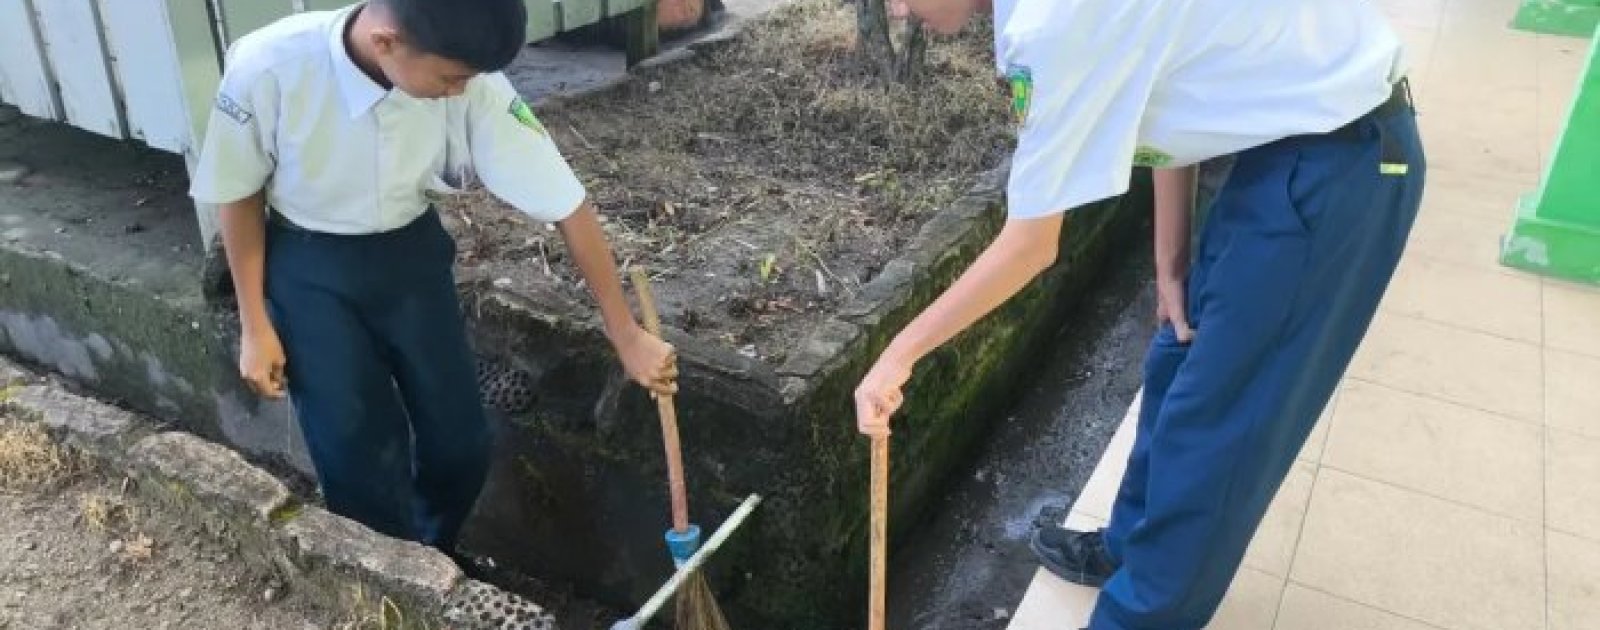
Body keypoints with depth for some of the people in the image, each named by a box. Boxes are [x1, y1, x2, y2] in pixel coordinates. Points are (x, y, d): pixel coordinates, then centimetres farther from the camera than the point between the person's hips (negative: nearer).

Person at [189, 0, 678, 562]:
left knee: (461, 446, 6)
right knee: (362, 461, -4)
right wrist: (255, 325, -5)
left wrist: (625, 334, -14)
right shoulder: (267, 67, -30)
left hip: (412, 254, 2)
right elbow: (240, 194, -10)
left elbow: (567, 205, -19)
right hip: (310, 269, -2)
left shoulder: (471, 83, -26)